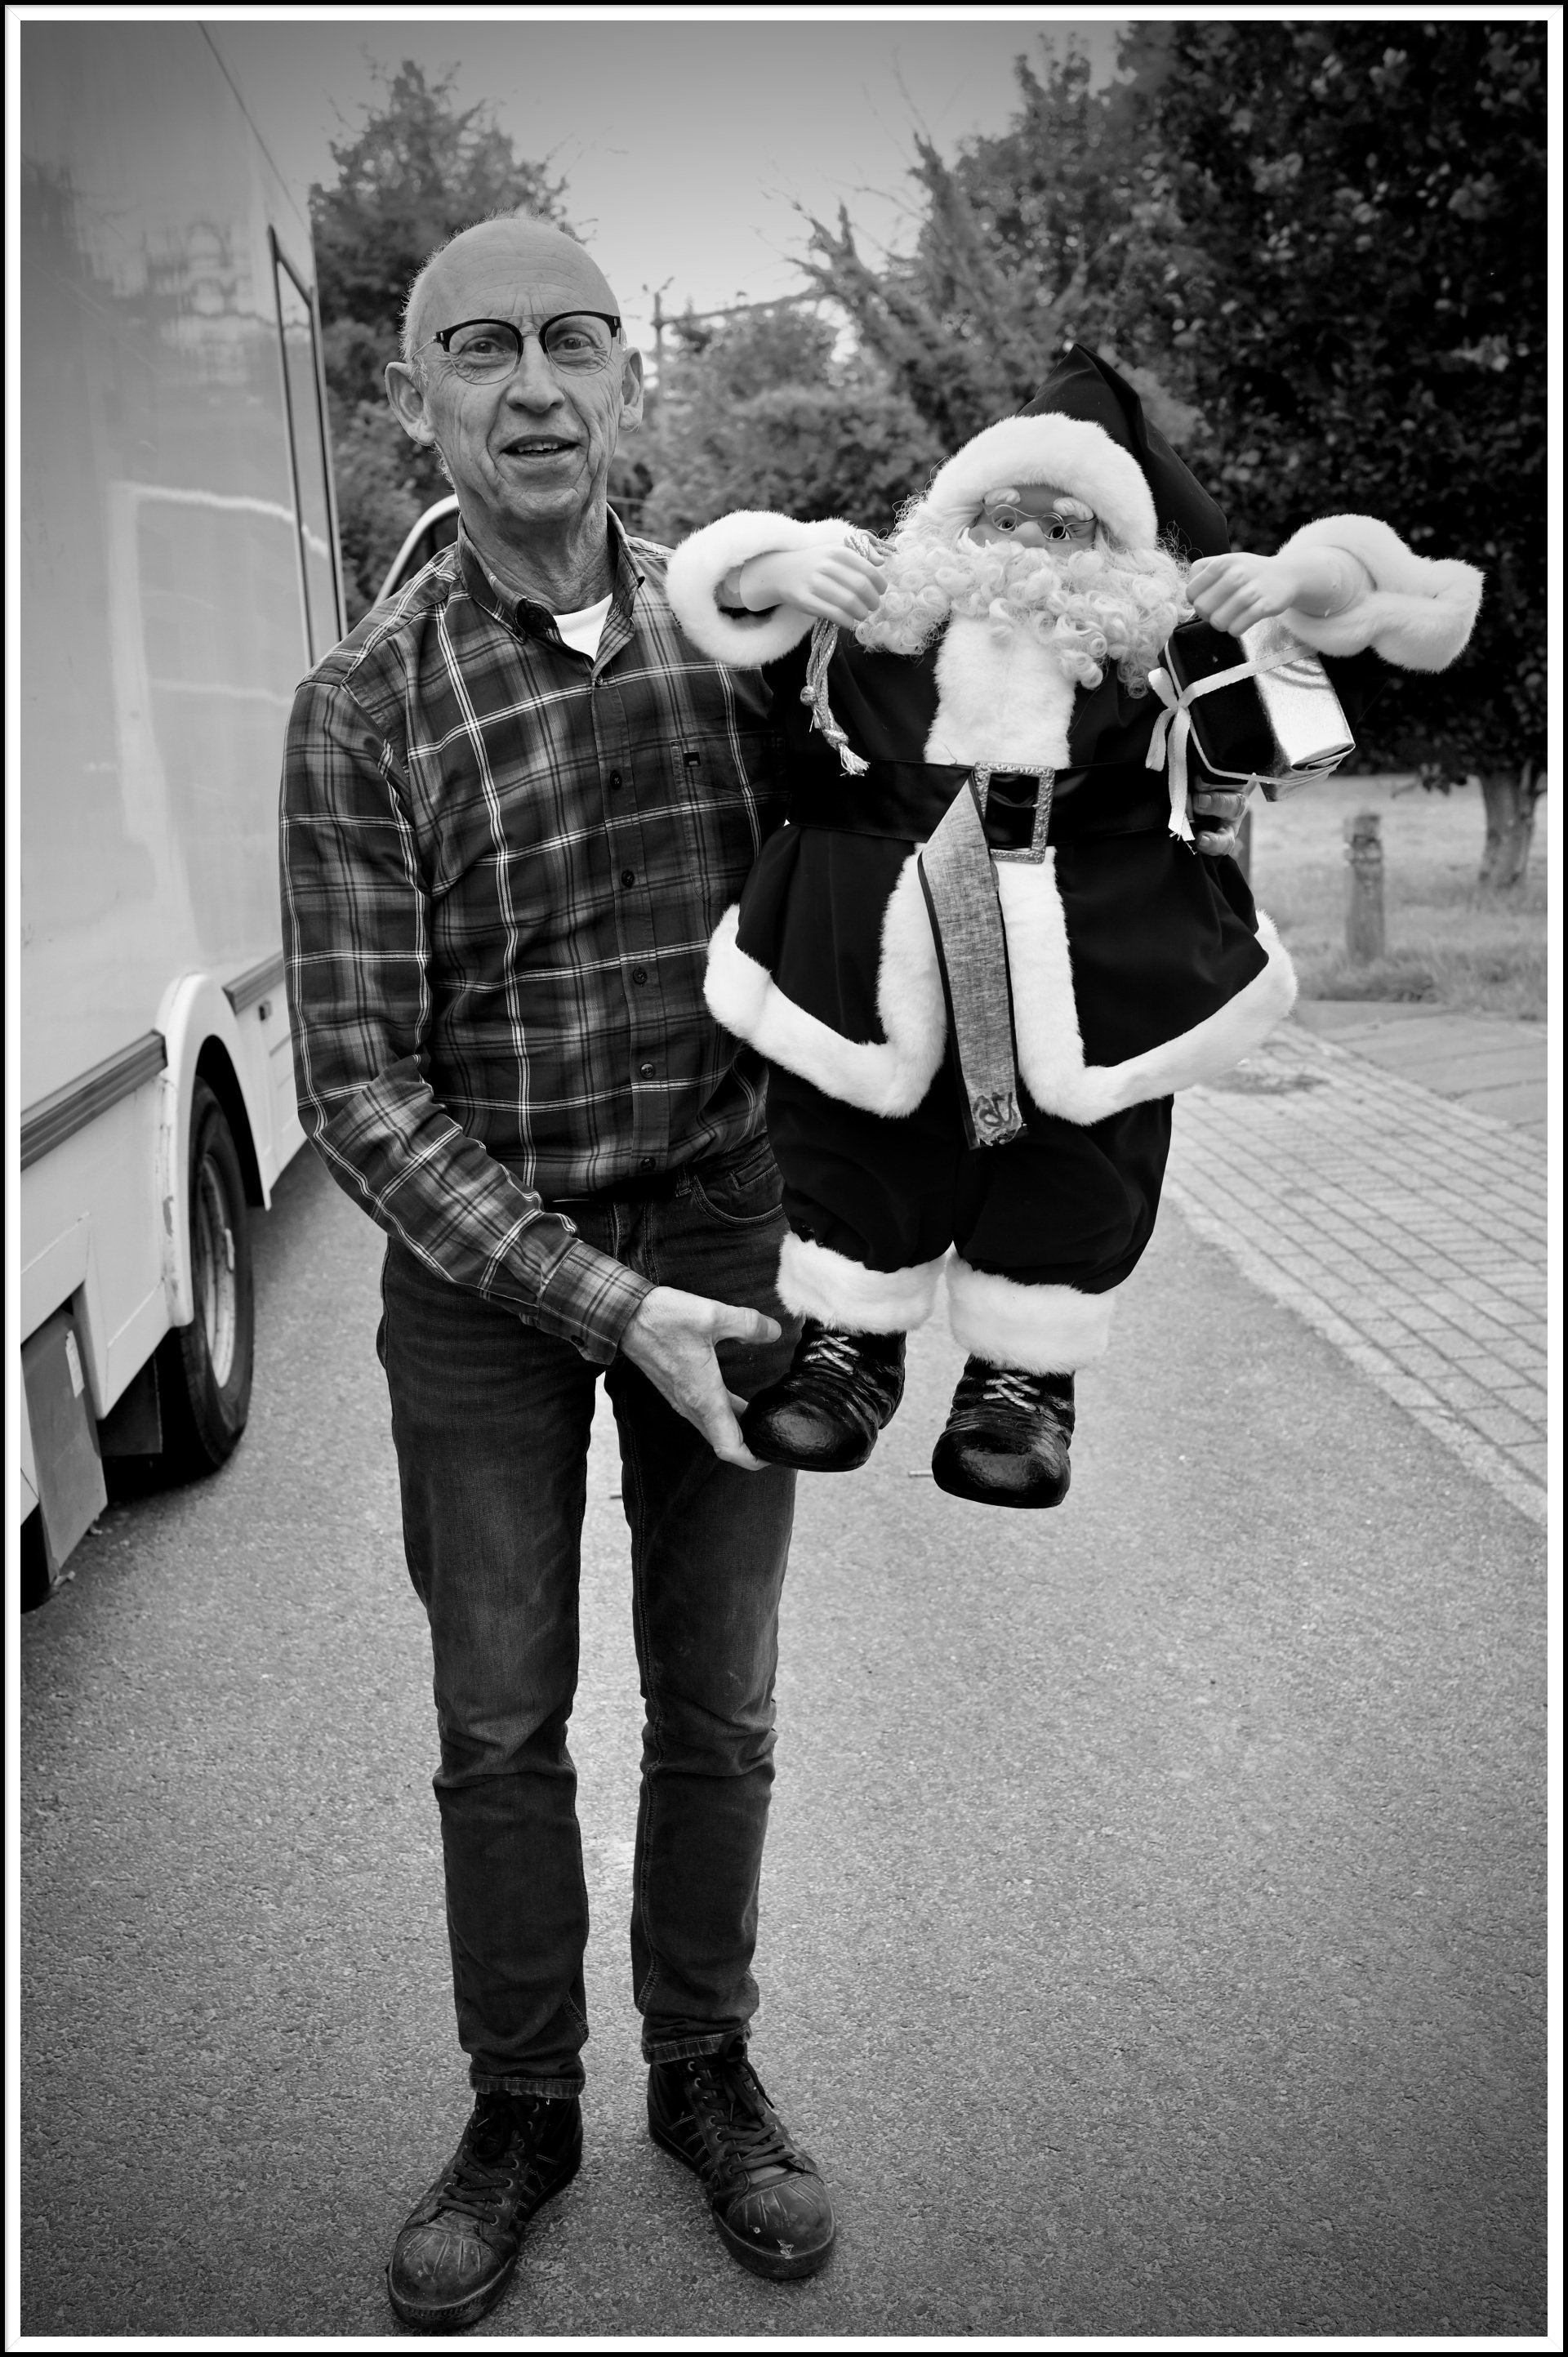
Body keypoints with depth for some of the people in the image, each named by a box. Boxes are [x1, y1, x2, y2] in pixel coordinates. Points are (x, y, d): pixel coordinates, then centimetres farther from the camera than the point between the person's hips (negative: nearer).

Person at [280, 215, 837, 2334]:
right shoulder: (363, 708, -11)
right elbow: (361, 1090, -14)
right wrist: (606, 1307, -21)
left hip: (722, 1237, 2)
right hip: (479, 1269, -1)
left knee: (716, 1703, 12)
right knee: (502, 1721, 11)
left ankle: (708, 2072, 34)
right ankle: (522, 2109, 32)